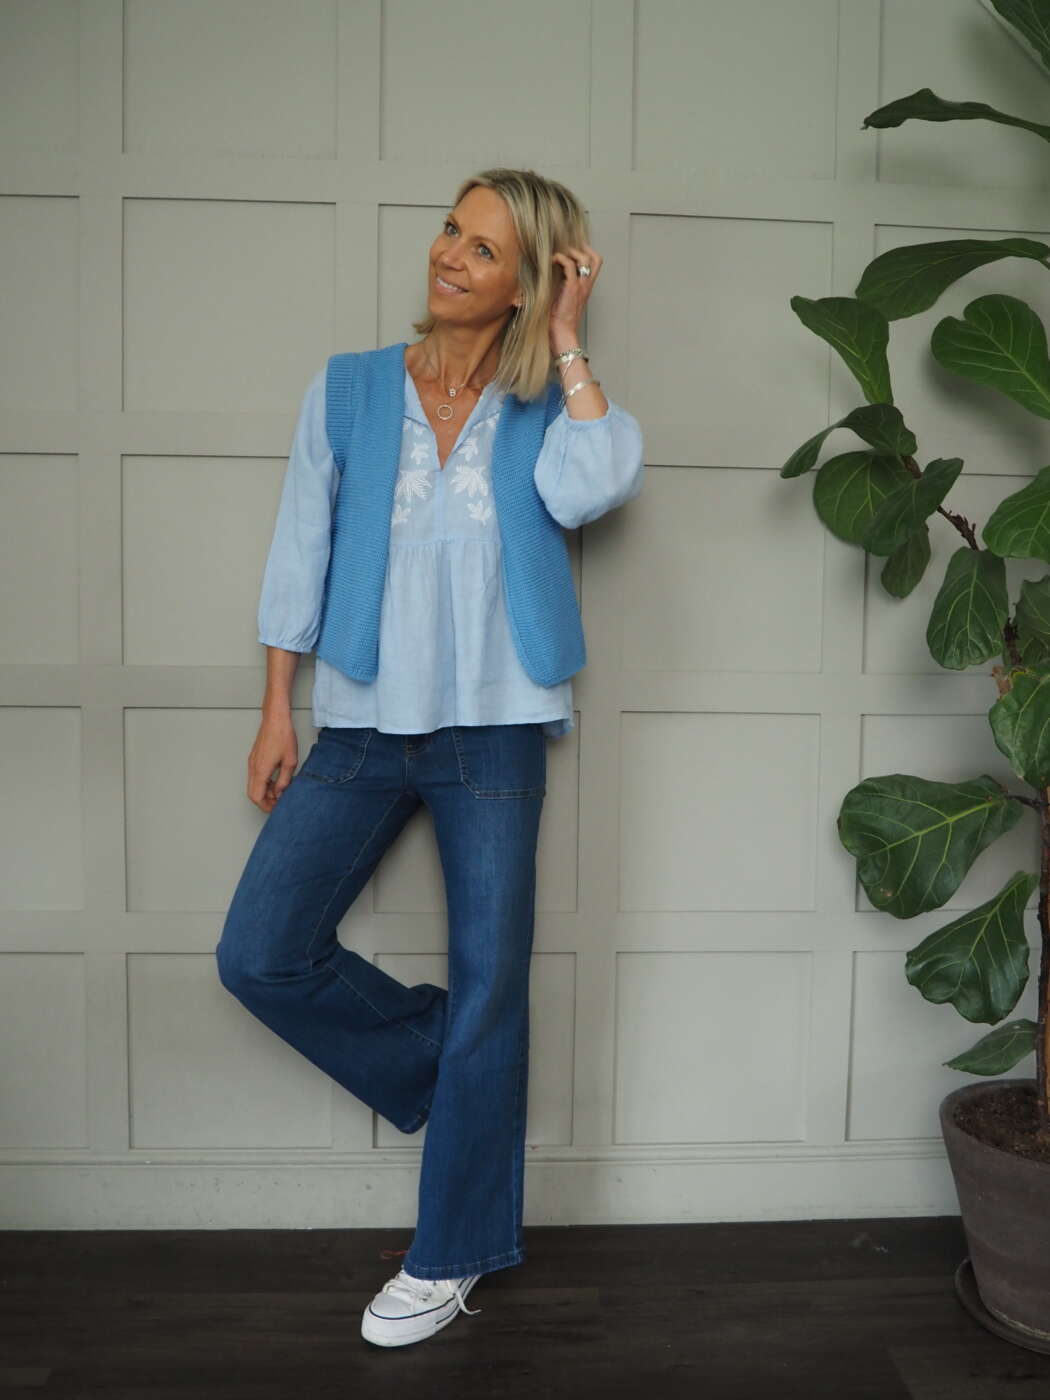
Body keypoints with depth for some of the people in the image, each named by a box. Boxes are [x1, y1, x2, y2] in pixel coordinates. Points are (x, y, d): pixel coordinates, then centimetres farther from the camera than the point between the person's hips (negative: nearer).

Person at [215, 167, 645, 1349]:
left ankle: (449, 1260, 25)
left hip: (492, 732, -2)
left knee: (487, 993, 5)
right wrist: (277, 710, 2)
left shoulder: (543, 406, 2)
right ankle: (437, 1059, 24)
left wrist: (567, 342, -9)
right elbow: (299, 553, 5)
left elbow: (589, 488, -21)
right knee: (258, 954, -2)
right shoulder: (347, 390, 5)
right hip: (364, 725, 2)